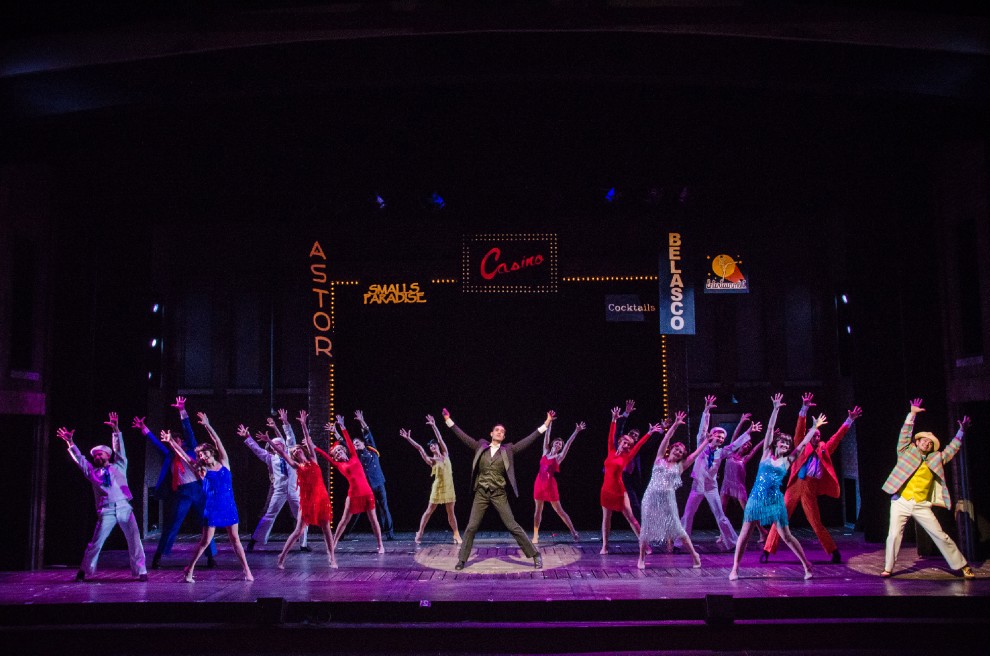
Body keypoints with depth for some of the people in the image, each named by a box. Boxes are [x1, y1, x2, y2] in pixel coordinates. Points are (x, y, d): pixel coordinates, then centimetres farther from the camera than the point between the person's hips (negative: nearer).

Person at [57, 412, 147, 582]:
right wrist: (70, 442, 8)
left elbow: (119, 449, 10)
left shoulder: (118, 467, 17)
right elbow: (79, 458, 14)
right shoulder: (92, 472, 17)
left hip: (124, 508, 0)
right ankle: (84, 570, 15)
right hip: (106, 511, 0)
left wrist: (116, 430, 2)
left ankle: (140, 571, 4)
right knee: (96, 542, -2)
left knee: (134, 539, -3)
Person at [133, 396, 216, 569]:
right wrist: (143, 429, 13)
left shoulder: (191, 450, 10)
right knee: (171, 526, 2)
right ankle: (157, 556, 13)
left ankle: (211, 557, 8)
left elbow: (189, 430, 3)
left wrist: (182, 411, -3)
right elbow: (156, 442, 15)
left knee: (206, 525, 1)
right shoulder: (170, 456, 14)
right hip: (181, 494, 1)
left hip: (198, 490, -1)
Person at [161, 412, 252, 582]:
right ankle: (189, 570, 10)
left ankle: (246, 570, 8)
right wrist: (171, 442, -5)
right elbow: (183, 456, -1)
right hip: (211, 508, -1)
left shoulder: (224, 463, 5)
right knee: (205, 541, -1)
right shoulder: (202, 471, 3)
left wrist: (208, 426, -11)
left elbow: (218, 442, -4)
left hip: (228, 507, 1)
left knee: (235, 539, 5)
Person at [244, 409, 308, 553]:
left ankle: (303, 544, 11)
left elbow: (290, 438, 7)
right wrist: (247, 437, 5)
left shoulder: (289, 453, 12)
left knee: (301, 516, 2)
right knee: (269, 516, 0)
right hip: (278, 490, -1)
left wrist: (285, 423, 0)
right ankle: (253, 541, 5)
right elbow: (256, 449, 9)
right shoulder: (270, 458, 10)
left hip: (294, 489, 2)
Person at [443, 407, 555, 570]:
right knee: (471, 527, -2)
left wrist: (546, 424, -7)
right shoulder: (481, 446, 7)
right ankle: (462, 559, 9)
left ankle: (535, 555, 5)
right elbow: (462, 436, 6)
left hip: (499, 494, -1)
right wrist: (448, 420, 3)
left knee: (513, 526, -3)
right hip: (481, 494, 1)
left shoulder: (508, 450, 3)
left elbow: (529, 440, -2)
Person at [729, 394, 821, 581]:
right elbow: (769, 429, 0)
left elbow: (804, 443, 7)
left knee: (786, 536, 2)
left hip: (775, 500, 0)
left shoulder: (787, 461, 7)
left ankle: (807, 565, 16)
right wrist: (776, 409, -5)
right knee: (744, 534, -2)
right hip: (757, 498, 0)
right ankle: (735, 569, 5)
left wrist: (814, 428, 6)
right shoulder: (767, 453, 5)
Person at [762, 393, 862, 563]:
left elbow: (837, 437, 17)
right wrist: (804, 409, -17)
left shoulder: (823, 450, 15)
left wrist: (850, 420, 13)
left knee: (817, 524, 4)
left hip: (810, 491, 2)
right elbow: (799, 430, -5)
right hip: (794, 487, -2)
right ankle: (767, 551, -2)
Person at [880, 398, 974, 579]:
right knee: (894, 535, -10)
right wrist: (913, 413, -8)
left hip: (922, 506, 2)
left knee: (940, 536, 2)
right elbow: (905, 434, -2)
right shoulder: (907, 452, 6)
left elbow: (951, 450, 17)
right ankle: (888, 568, 2)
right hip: (901, 502, -2)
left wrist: (961, 431, 11)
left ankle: (962, 566, 13)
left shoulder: (935, 459, 12)